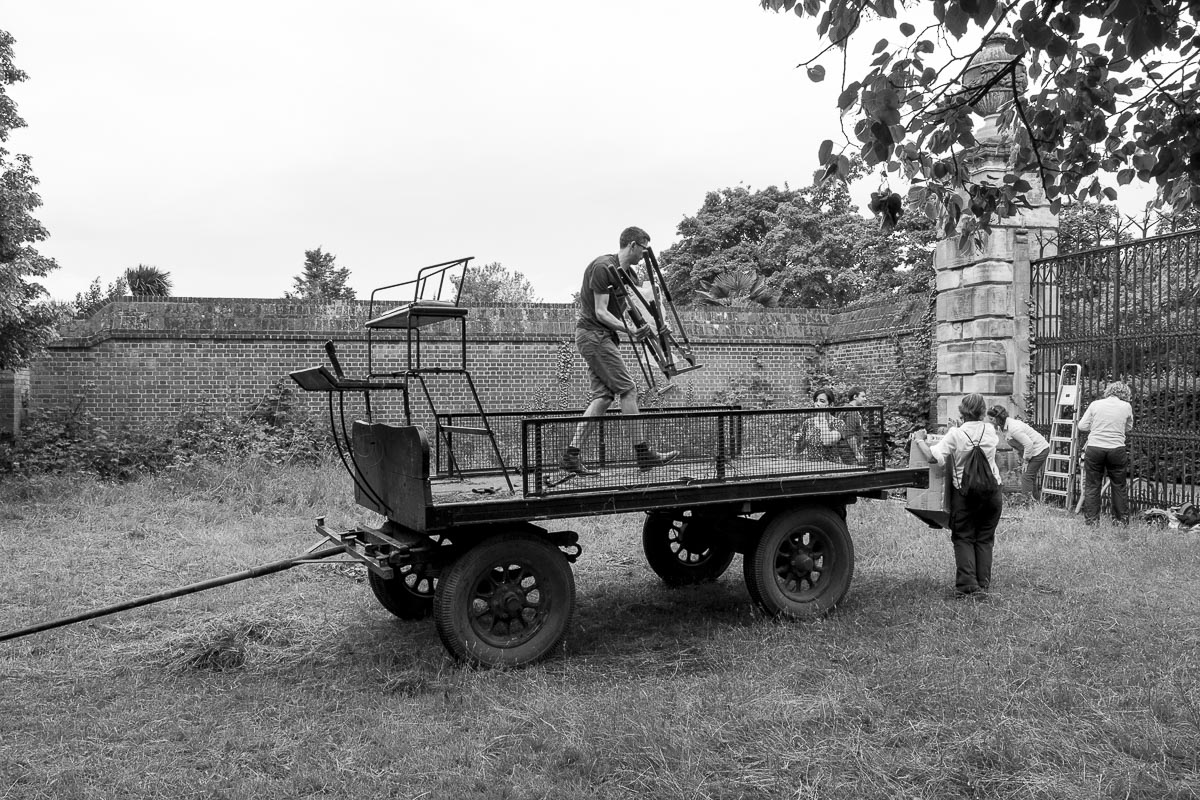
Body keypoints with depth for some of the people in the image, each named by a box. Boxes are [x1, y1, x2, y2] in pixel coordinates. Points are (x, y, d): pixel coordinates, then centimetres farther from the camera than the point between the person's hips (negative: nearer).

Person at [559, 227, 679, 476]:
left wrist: (647, 323, -4)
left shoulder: (629, 274, 15)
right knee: (627, 389, -9)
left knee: (603, 395, 2)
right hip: (592, 333, -10)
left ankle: (572, 455, 0)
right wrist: (629, 329, -27)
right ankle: (643, 453, -4)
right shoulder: (603, 267, -14)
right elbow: (601, 312, -18)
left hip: (604, 336, 10)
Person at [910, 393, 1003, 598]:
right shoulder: (990, 431, 0)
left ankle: (967, 585, -2)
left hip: (964, 492, -3)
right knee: (984, 539, 12)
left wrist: (919, 440, -7)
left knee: (963, 538, 6)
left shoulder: (955, 434, -13)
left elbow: (933, 457, -22)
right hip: (991, 492, 3)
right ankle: (983, 585, 12)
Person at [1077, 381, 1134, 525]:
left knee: (1092, 486, 6)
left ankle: (1091, 520, 9)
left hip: (1094, 448, 0)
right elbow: (1128, 428, 16)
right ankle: (1122, 520, 18)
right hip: (1117, 450, 0)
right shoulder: (1126, 407, 2)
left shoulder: (1095, 404, 2)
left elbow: (1082, 426, 4)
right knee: (1119, 486, 11)